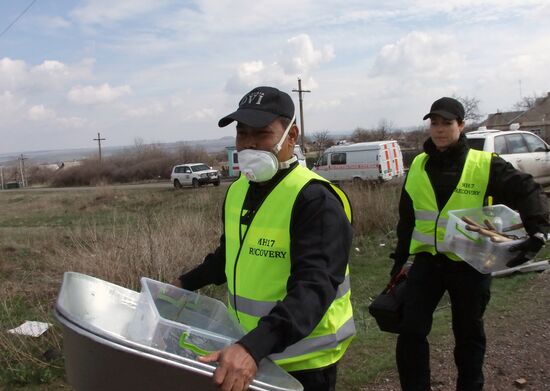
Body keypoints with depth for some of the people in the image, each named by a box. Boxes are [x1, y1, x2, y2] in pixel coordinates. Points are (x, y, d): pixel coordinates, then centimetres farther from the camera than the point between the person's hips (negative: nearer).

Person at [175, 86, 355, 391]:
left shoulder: (315, 200, -21)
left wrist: (254, 346, -43)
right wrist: (186, 284, 19)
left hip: (302, 360, -6)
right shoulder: (237, 190, 3)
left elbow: (315, 286, -32)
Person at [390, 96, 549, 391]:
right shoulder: (418, 166, 4)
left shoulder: (485, 164, -8)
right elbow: (406, 218, 13)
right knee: (410, 331, -2)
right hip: (426, 261, 3)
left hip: (470, 265, -2)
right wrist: (400, 258, 15)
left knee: (469, 334, 13)